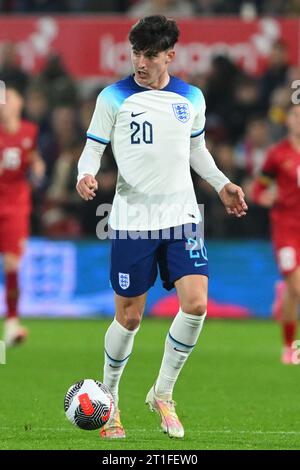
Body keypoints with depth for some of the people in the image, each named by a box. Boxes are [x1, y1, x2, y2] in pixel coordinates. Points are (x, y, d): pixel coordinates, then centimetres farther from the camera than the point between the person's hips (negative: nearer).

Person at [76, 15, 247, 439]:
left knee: (196, 304, -13)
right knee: (129, 318, 1)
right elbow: (94, 148, 0)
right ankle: (108, 400, 23)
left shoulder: (192, 98, 8)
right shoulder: (114, 97, -3)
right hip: (132, 220, -3)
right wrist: (86, 175, -20)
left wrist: (222, 184, 13)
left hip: (181, 217, 3)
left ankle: (162, 394, 7)